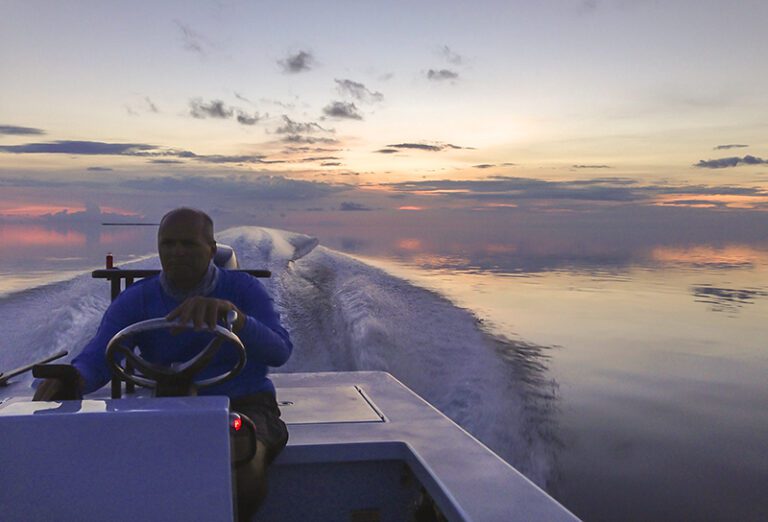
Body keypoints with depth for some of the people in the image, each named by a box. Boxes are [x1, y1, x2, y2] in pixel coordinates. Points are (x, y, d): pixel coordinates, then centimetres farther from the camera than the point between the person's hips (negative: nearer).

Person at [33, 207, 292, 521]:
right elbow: (96, 359, -13)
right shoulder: (136, 301, 2)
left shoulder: (242, 288, -3)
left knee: (243, 470, -35)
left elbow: (280, 352, -19)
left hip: (243, 405, -2)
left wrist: (232, 315, -39)